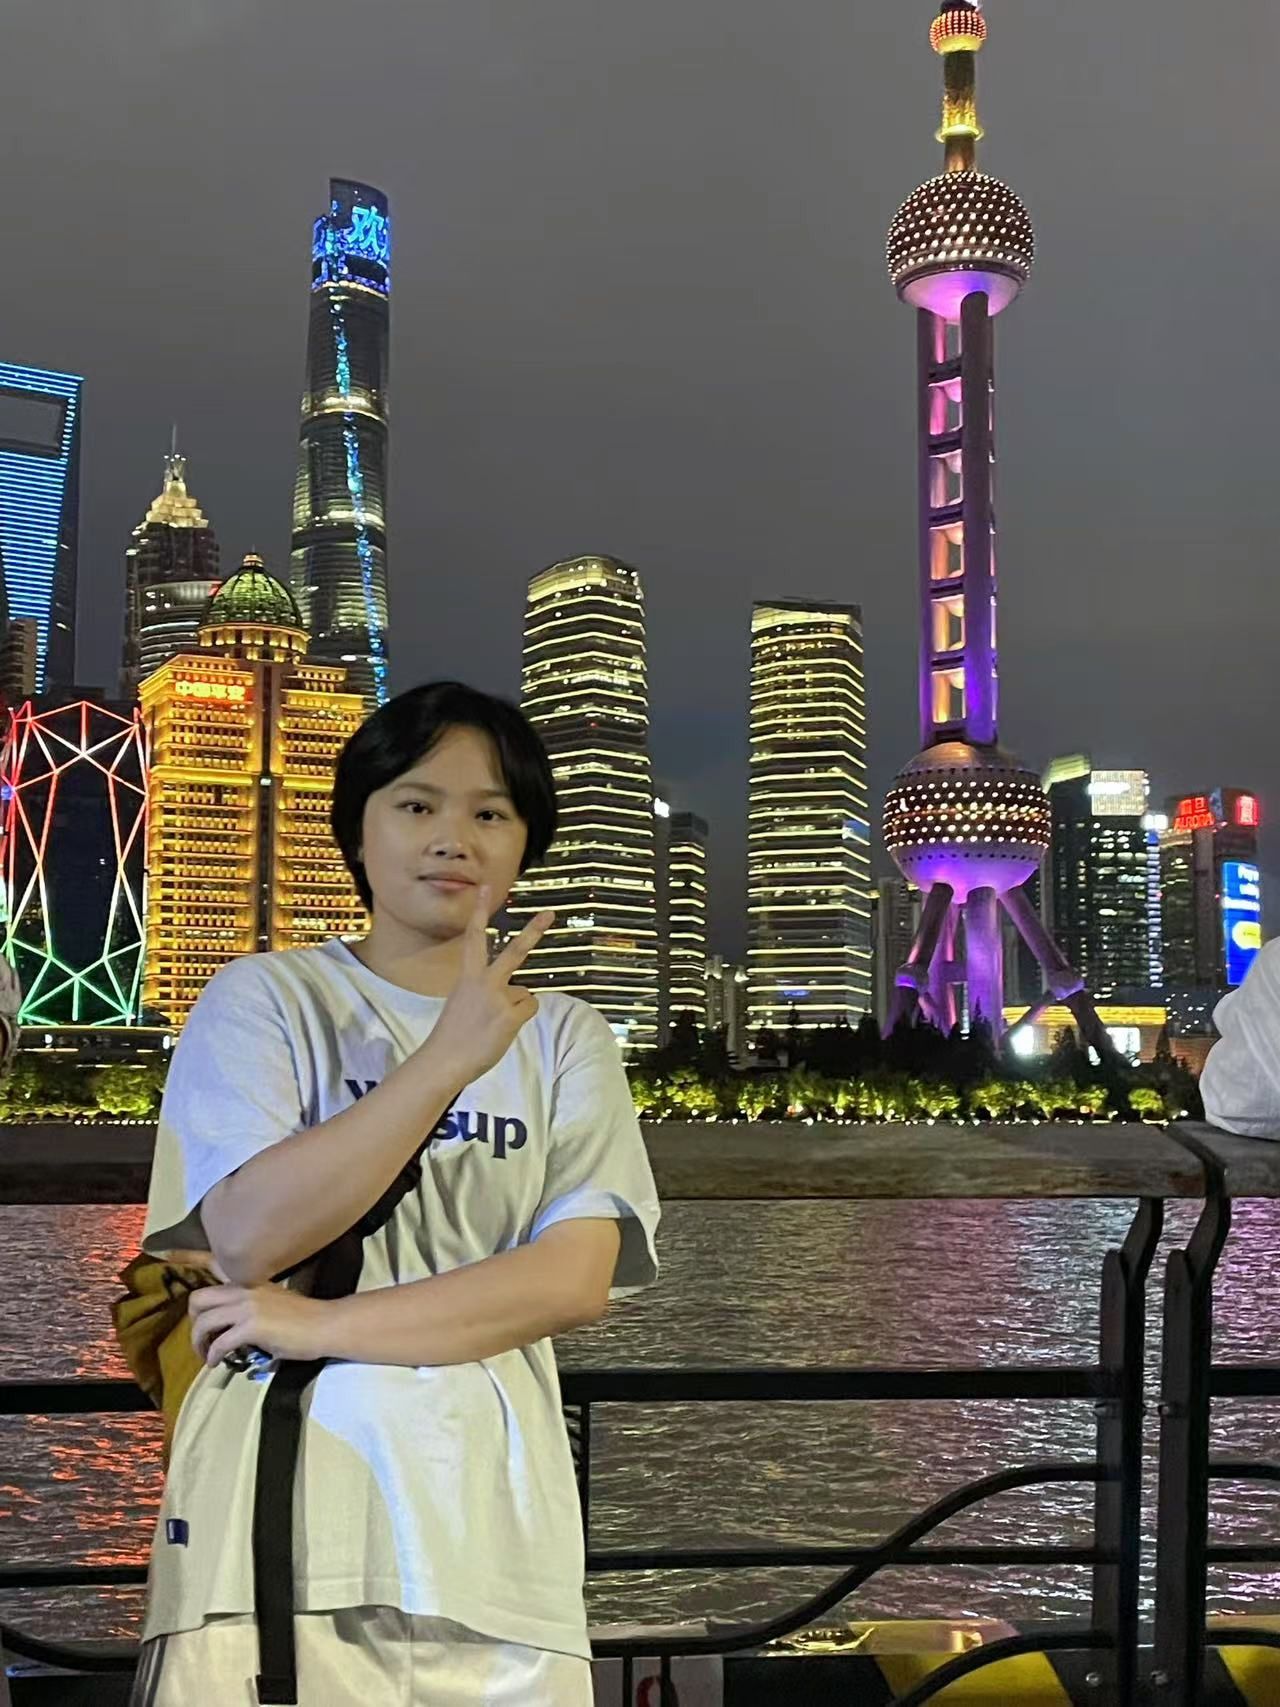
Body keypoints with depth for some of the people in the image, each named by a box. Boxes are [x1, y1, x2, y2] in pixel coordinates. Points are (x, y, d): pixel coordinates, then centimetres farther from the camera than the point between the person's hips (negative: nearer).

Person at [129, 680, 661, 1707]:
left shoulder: (566, 1038, 9)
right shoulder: (266, 999, 3)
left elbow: (576, 1282, -3)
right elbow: (249, 1239, -11)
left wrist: (323, 1325, -12)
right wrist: (452, 1057, -16)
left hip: (492, 1541, 2)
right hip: (279, 1519, -2)